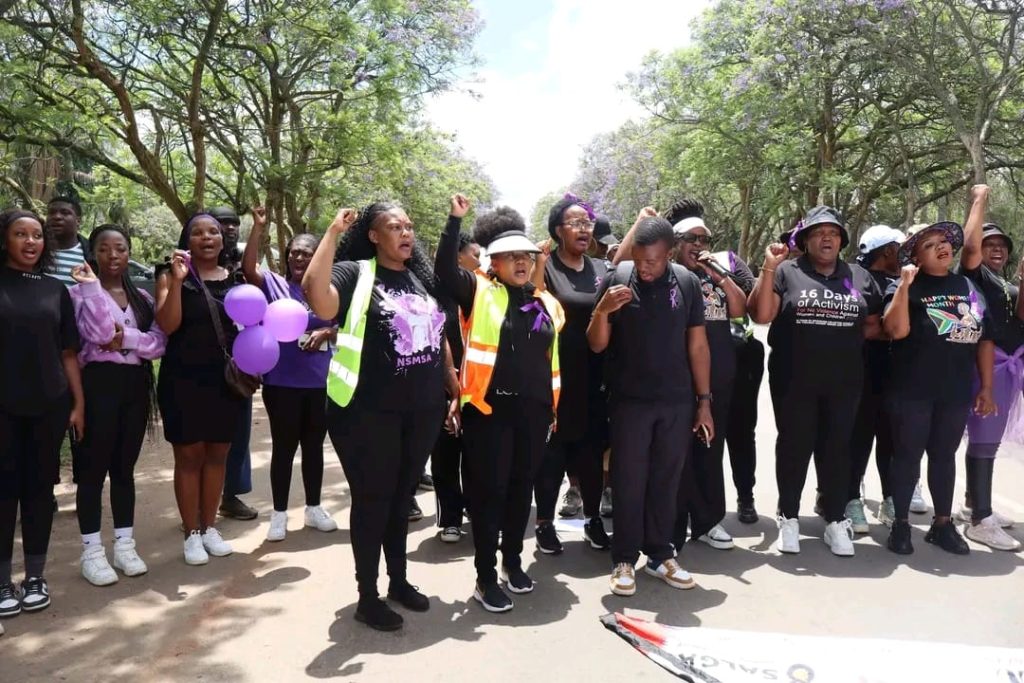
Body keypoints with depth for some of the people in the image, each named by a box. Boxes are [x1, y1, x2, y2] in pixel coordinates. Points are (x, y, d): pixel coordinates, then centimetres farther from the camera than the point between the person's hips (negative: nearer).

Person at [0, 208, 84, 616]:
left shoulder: (55, 290, 7)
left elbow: (68, 353, 9)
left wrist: (78, 403, 4)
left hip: (49, 405, 2)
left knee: (40, 487, 8)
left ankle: (35, 577, 20)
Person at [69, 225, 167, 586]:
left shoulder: (141, 297, 12)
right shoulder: (81, 291, -2)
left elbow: (159, 343, 0)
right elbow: (99, 333, -19)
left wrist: (125, 338, -15)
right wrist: (92, 287, -22)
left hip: (134, 385, 4)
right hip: (98, 384, -4)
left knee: (124, 467, 11)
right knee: (94, 468, 1)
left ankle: (125, 545, 19)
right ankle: (92, 552, 10)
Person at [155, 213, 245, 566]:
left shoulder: (235, 277, 9)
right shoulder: (172, 275, -2)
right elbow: (167, 325, -15)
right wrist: (177, 281, -24)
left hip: (226, 379, 4)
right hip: (184, 379, -3)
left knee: (217, 454, 10)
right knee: (189, 455, 3)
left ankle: (209, 527, 22)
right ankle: (192, 533, 13)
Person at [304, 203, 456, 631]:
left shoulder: (422, 277, 11)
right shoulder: (355, 273, -8)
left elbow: (439, 336, 19)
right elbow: (316, 296, -29)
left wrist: (454, 387, 15)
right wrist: (332, 234, -24)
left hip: (423, 409, 6)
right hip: (369, 411, -6)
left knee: (401, 497, 18)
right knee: (372, 499, 5)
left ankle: (399, 580, 34)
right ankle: (367, 595, 21)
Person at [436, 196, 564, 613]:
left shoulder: (546, 303, 11)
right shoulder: (479, 293, -1)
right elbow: (445, 269, -18)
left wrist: (555, 405, 16)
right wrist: (455, 219, -23)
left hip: (533, 410, 5)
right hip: (489, 408, -5)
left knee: (522, 487, 15)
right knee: (489, 490, 1)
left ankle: (513, 560, 33)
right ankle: (486, 577, 13)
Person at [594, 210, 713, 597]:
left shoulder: (687, 283, -1)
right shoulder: (615, 279, -6)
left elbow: (697, 345, 4)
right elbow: (597, 345, -4)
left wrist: (704, 401, 3)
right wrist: (602, 311, -23)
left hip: (677, 402, 2)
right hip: (629, 401, -2)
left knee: (666, 481, 11)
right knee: (628, 482, 4)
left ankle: (660, 555, 25)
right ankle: (624, 560, 16)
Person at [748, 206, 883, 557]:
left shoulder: (860, 277, 10)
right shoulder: (786, 272, -2)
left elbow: (875, 324, 16)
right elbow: (760, 315, -14)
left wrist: (848, 336, -4)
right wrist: (769, 267, -19)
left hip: (843, 382, 3)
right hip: (794, 381, -3)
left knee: (837, 447, 10)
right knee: (794, 446, 6)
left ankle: (835, 520, 22)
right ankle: (788, 517, 19)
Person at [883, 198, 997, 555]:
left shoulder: (969, 287, 10)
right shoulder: (907, 287, -4)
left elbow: (985, 339, 12)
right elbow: (897, 330, -18)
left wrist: (986, 387, 9)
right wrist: (904, 285, -21)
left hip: (956, 390, 4)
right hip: (912, 390, -4)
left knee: (944, 455, 13)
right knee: (908, 454, 3)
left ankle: (943, 524, 25)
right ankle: (901, 524, 14)